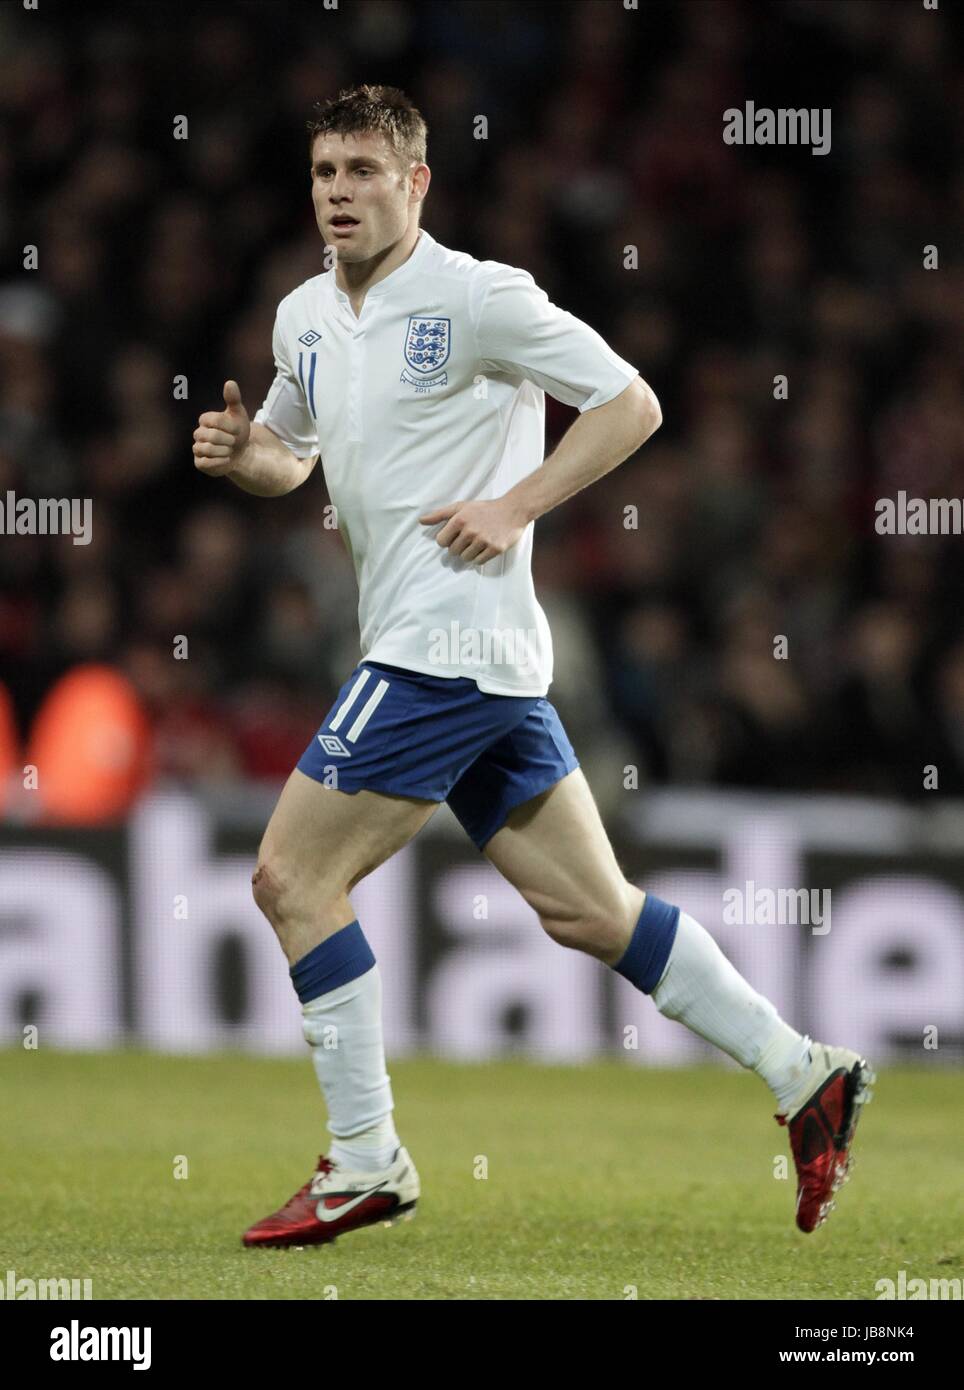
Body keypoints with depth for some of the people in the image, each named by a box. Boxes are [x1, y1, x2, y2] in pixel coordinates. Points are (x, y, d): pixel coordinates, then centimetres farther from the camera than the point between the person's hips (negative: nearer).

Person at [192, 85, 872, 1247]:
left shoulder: (476, 297, -9)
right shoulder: (305, 317, 14)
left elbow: (630, 404, -6)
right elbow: (290, 457, 29)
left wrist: (515, 506, -14)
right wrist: (238, 453, 6)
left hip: (451, 646, -8)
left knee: (294, 876, -8)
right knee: (586, 908, 8)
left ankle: (364, 1166, -2)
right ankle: (801, 1072, 12)